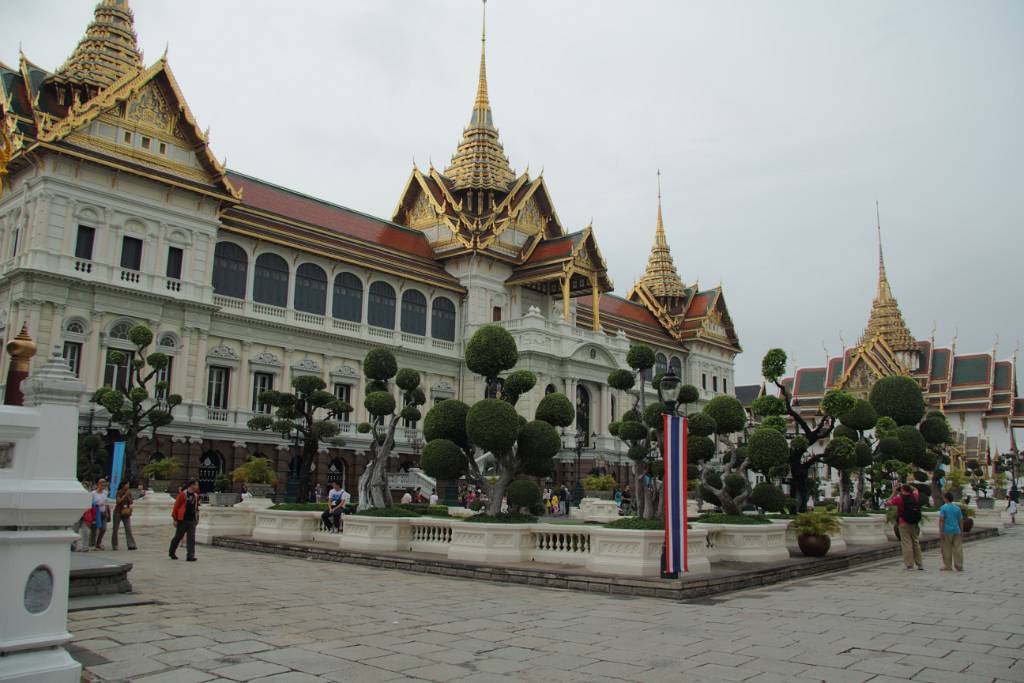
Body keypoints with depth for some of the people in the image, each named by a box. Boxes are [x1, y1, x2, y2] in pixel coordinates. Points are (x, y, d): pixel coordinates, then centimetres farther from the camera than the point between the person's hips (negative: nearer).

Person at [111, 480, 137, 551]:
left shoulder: (129, 492, 3)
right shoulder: (118, 493, -9)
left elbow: (131, 502, -1)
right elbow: (118, 501, -22)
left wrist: (128, 496, -14)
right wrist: (125, 495, -24)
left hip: (126, 513, 3)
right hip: (118, 512, -3)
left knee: (128, 529, -8)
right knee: (115, 529, 6)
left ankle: (131, 545, -15)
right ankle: (114, 545, 18)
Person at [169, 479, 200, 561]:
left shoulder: (195, 496, 9)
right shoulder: (183, 494, -9)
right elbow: (176, 506, -7)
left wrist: (196, 518, 13)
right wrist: (175, 519, -8)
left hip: (192, 520, 5)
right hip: (182, 520, -5)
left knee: (191, 539, -3)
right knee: (178, 537, 10)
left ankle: (190, 556, -4)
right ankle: (171, 552, 31)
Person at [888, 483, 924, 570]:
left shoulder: (899, 498, -11)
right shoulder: (914, 497, 4)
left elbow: (889, 502, 1)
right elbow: (915, 490, 26)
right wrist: (907, 485, 26)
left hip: (904, 524, -5)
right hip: (914, 524, 5)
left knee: (906, 544, -3)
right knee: (916, 543, 12)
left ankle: (909, 564, -5)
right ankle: (920, 564, 15)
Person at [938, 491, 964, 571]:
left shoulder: (943, 508, -7)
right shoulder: (957, 508, 7)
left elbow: (941, 520, -12)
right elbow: (961, 521, 10)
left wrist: (940, 532, -9)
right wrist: (961, 532, 17)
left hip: (946, 532, -4)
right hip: (956, 531, 4)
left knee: (947, 550, 4)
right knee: (957, 549, 6)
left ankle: (947, 566, 9)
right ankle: (959, 566, 7)